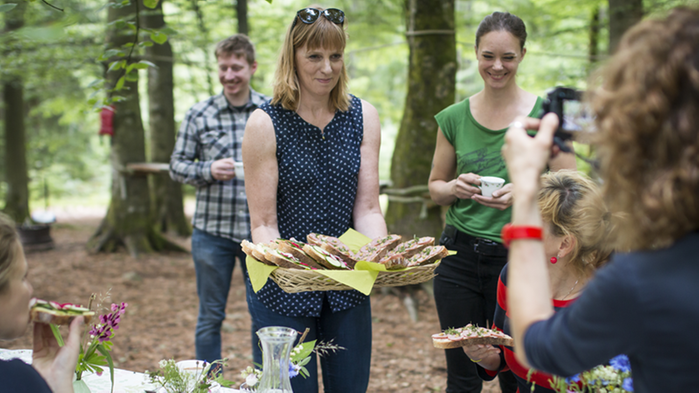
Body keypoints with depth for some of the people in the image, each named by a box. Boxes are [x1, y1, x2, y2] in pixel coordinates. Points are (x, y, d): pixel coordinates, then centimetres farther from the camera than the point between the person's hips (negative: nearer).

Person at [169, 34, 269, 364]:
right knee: (211, 316, 9)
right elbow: (177, 165, 4)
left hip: (261, 229, 1)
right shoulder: (199, 115, 1)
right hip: (212, 229, 0)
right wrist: (208, 170, -14)